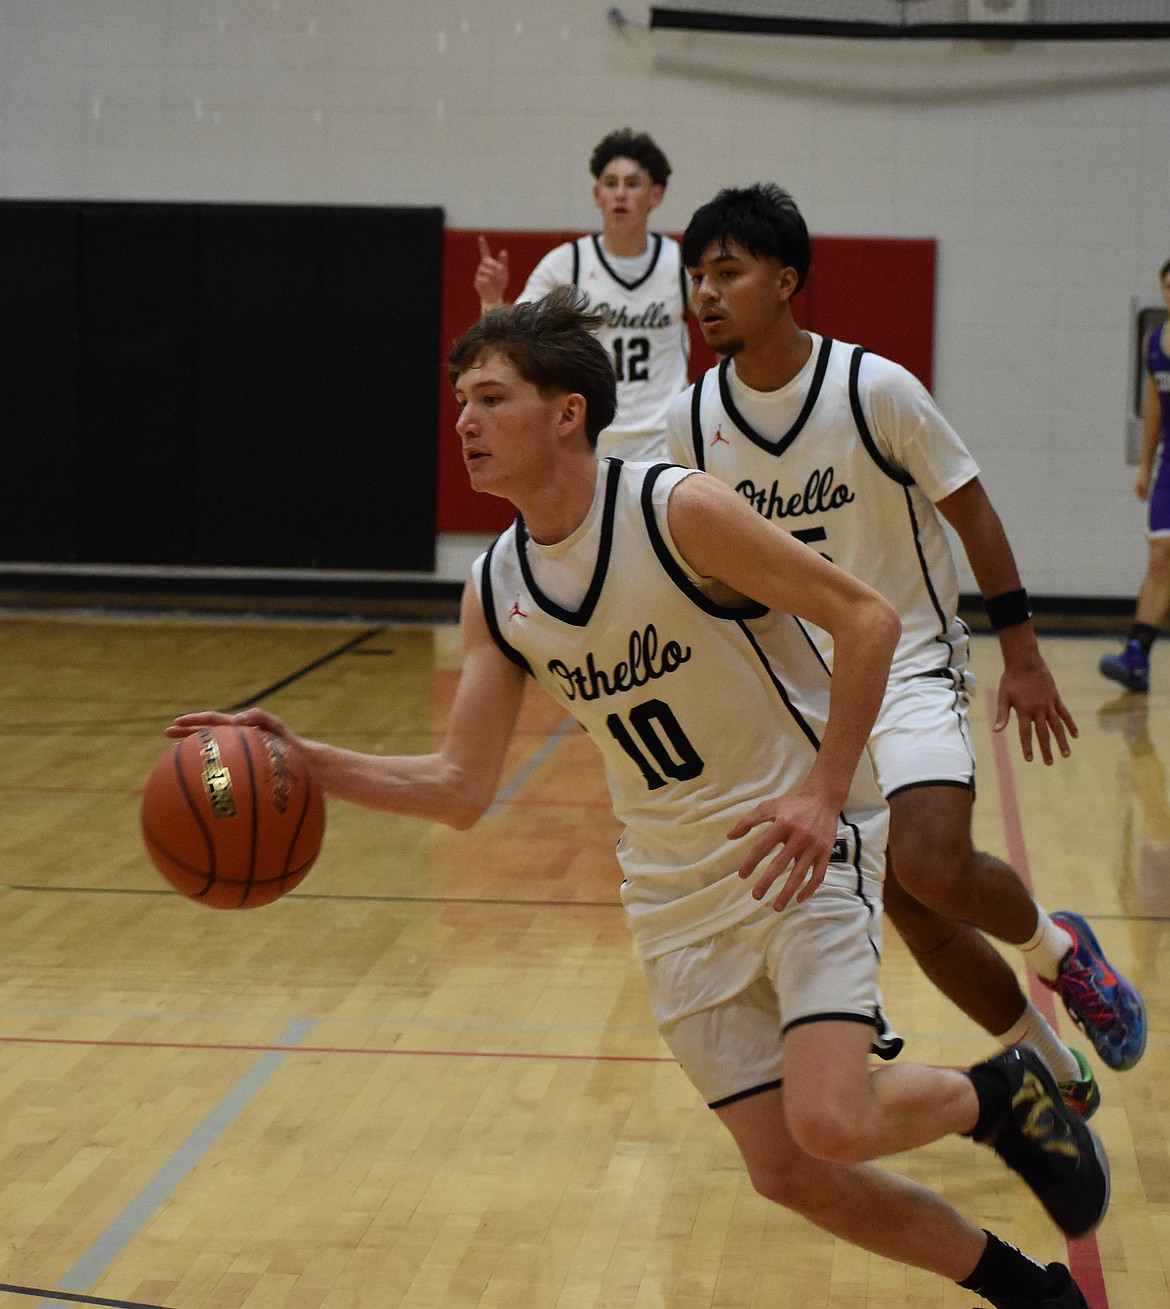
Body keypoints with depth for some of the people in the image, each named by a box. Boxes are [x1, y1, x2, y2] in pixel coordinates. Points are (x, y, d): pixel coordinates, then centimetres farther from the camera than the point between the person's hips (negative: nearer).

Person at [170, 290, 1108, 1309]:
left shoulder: (680, 512, -19)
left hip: (804, 848, -6)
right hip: (680, 892, 6)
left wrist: (822, 793, -23)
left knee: (831, 1123, -23)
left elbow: (866, 619, -16)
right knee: (786, 1169, 2)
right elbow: (461, 789, 2)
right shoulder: (495, 593, 0)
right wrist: (304, 761, -11)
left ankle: (1002, 1094, 9)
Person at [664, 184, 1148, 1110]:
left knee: (934, 869, -26)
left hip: (908, 665, -4)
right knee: (913, 915, 4)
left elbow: (971, 512, -6)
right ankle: (1053, 1069, 24)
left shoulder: (876, 389, -15)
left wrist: (1022, 653, -5)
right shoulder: (693, 420, -4)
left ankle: (1057, 946, 7)